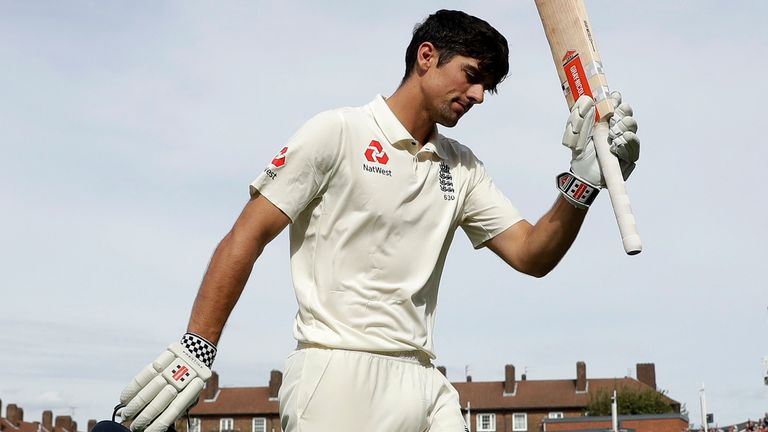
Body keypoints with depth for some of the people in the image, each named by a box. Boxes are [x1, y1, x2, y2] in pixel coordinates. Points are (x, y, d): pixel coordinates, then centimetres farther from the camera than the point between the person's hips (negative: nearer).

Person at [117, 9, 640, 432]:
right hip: (339, 376, -6)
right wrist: (196, 349, -13)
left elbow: (532, 254, 11)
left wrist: (584, 179, -5)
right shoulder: (338, 133, -1)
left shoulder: (462, 168, 17)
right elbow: (246, 239, -5)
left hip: (425, 383, 6)